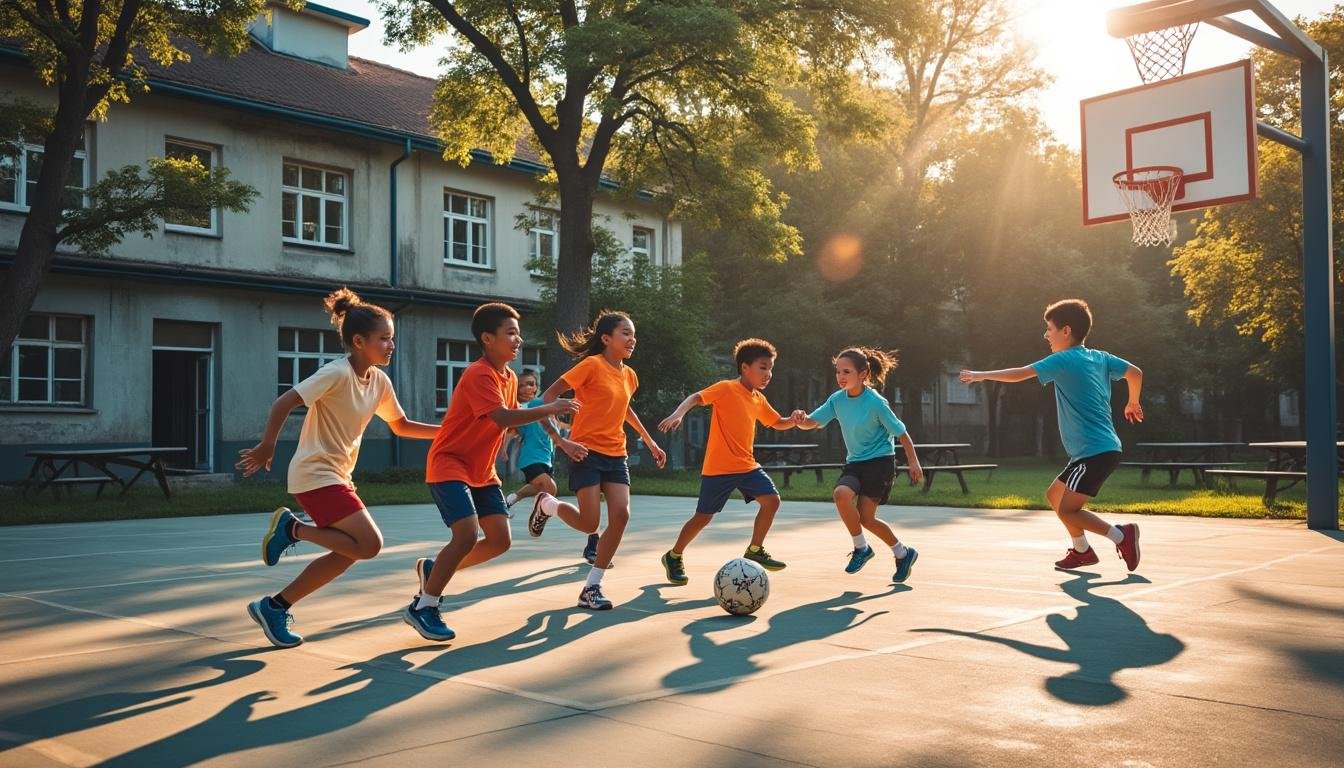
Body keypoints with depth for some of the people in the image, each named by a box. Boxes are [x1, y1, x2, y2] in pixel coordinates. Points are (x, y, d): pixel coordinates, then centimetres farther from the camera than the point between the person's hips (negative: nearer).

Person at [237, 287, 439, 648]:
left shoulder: (379, 381, 6)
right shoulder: (337, 373, -19)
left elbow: (401, 426, 17)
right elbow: (283, 403, -21)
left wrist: (448, 431, 7)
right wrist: (267, 447, -20)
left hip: (337, 475, 9)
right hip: (315, 474, -9)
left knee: (347, 553, 9)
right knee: (369, 544, -15)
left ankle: (274, 606, 18)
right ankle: (291, 528, 0)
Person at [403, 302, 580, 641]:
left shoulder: (510, 377, 8)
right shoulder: (479, 374, -21)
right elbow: (502, 418, -35)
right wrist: (550, 409, -33)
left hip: (482, 471, 9)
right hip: (449, 464, -9)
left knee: (500, 540, 4)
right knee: (468, 534, -22)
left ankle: (432, 568, 24)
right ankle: (423, 608, -8)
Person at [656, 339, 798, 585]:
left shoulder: (759, 400, 11)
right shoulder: (726, 388, -11)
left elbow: (777, 423, 24)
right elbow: (695, 398, -19)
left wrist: (793, 420, 2)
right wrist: (678, 414, -38)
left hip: (747, 465, 7)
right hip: (718, 468, -7)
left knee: (772, 500, -7)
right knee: (703, 517, 0)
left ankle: (755, 550, 9)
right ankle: (674, 556, 21)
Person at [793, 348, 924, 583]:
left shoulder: (875, 403, -17)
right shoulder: (837, 399, -2)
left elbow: (901, 432, -7)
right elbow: (811, 423, -2)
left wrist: (913, 462, -5)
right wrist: (801, 419, -25)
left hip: (880, 462, -5)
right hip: (854, 463, 5)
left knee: (866, 517, -14)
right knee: (841, 493, -23)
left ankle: (903, 553, 12)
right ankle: (861, 548, 0)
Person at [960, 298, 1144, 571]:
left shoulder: (1064, 359, -11)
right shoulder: (1100, 357, 11)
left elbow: (1018, 374, -11)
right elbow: (1135, 372, 14)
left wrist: (982, 375, 1)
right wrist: (1133, 403, 31)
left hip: (1095, 452, -9)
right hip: (1102, 448, 9)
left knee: (1067, 510, -8)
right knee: (1054, 494, 18)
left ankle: (1121, 535, -8)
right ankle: (1082, 550, 25)